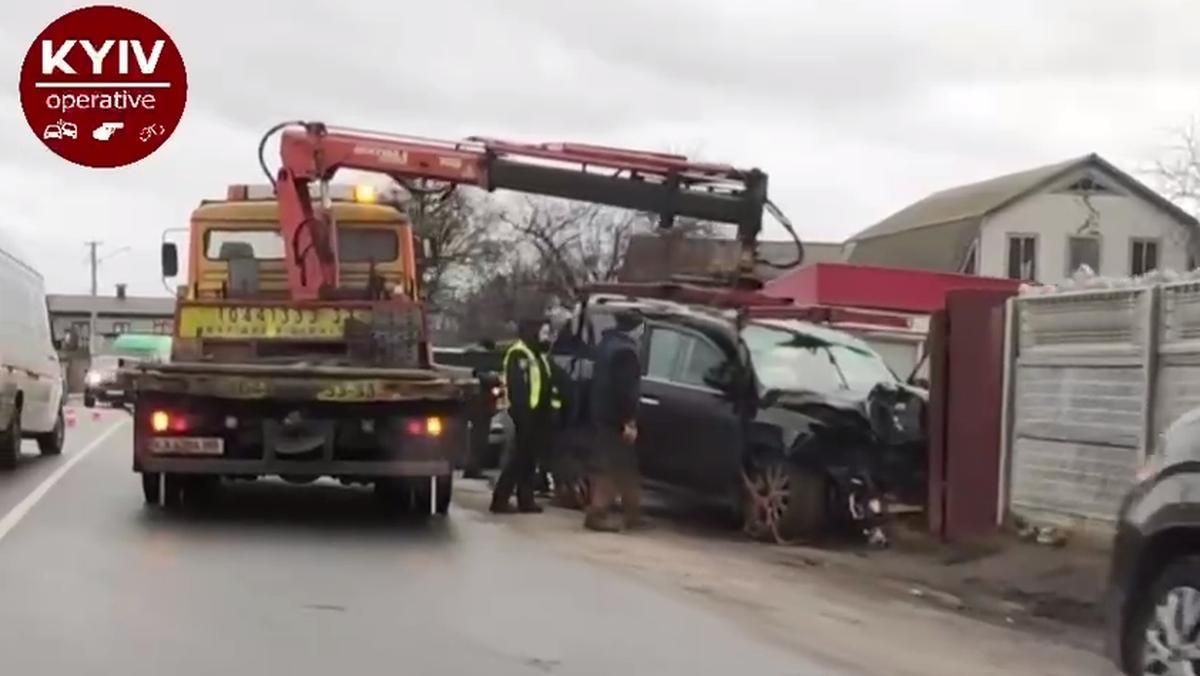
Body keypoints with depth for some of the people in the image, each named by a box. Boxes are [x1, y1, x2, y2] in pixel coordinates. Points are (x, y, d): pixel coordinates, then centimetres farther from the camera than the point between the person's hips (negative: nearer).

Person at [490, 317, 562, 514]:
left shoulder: (537, 353, 18)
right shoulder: (518, 354, -13)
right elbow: (516, 387, -20)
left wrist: (551, 409, 14)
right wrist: (522, 413, -23)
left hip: (538, 412, 9)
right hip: (526, 413, -9)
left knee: (530, 457, 11)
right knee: (520, 457, -9)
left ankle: (525, 499, 15)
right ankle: (500, 499, -7)